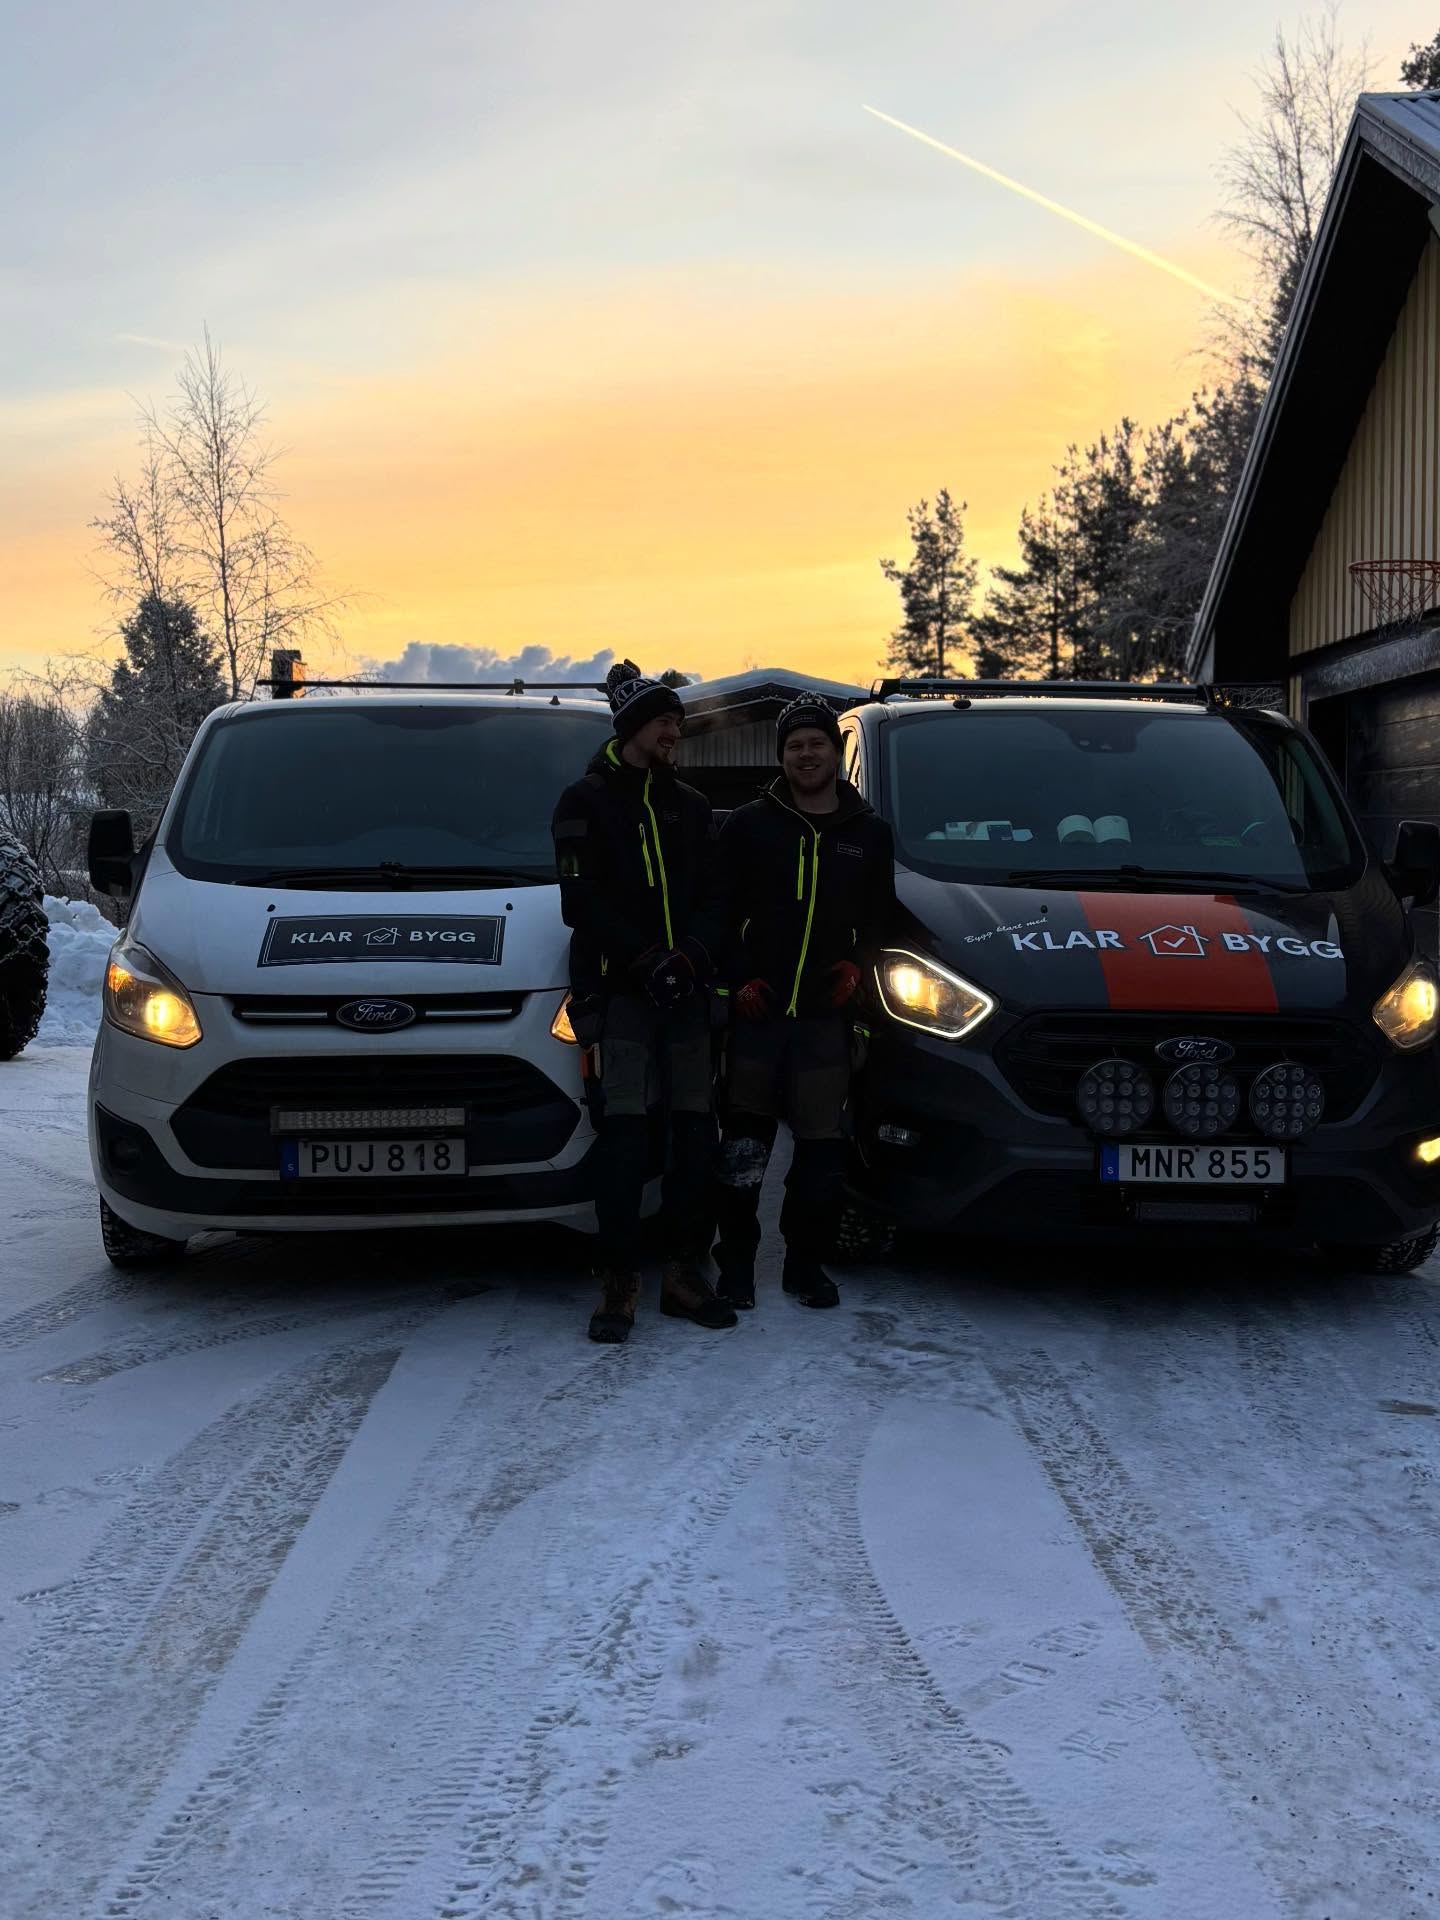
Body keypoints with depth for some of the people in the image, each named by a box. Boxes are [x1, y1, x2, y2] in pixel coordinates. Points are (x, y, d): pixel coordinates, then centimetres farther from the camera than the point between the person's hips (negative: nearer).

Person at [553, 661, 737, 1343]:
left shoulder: (691, 806, 17)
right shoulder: (586, 801, 2)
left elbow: (712, 899, 11)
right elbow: (582, 903, -7)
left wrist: (692, 957, -9)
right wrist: (647, 960, -15)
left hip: (685, 993, 5)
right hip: (617, 990, -5)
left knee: (696, 1130, 3)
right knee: (626, 1130, -10)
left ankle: (683, 1270, 12)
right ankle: (618, 1280, -4)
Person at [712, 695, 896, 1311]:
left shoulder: (869, 833, 11)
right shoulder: (748, 825, 5)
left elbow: (879, 916, 17)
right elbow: (721, 912, 3)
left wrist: (856, 964, 0)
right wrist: (737, 980, -7)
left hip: (827, 1015, 2)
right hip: (756, 1009, -1)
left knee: (821, 1146, 3)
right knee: (744, 1143, 2)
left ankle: (806, 1261, 16)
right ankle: (736, 1259, 15)